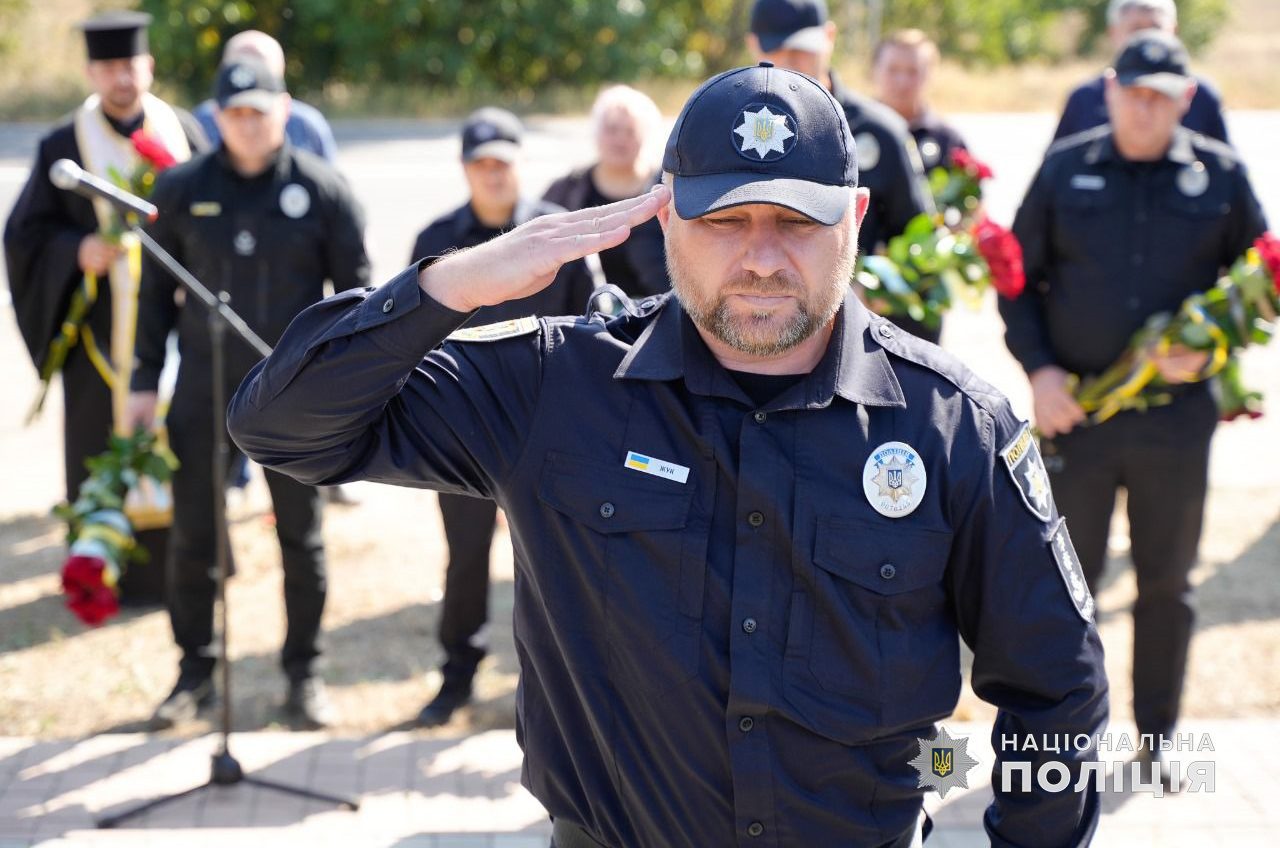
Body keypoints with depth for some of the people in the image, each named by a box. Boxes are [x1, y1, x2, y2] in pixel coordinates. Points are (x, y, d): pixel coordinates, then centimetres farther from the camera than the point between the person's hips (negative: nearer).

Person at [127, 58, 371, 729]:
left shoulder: (322, 190, -4)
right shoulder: (182, 190, 0)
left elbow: (355, 291, 0)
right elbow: (156, 291, 7)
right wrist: (145, 382, 5)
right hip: (204, 389, 1)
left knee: (301, 536, 8)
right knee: (192, 536, 4)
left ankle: (303, 673, 23)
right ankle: (195, 672, 20)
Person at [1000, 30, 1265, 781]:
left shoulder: (1221, 175, 2)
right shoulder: (1066, 168, 2)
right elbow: (1017, 277, 5)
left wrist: (1208, 349, -9)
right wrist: (1039, 369, -7)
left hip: (1178, 412, 1)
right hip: (1076, 405, 0)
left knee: (1169, 579, 11)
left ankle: (1159, 732, 25)